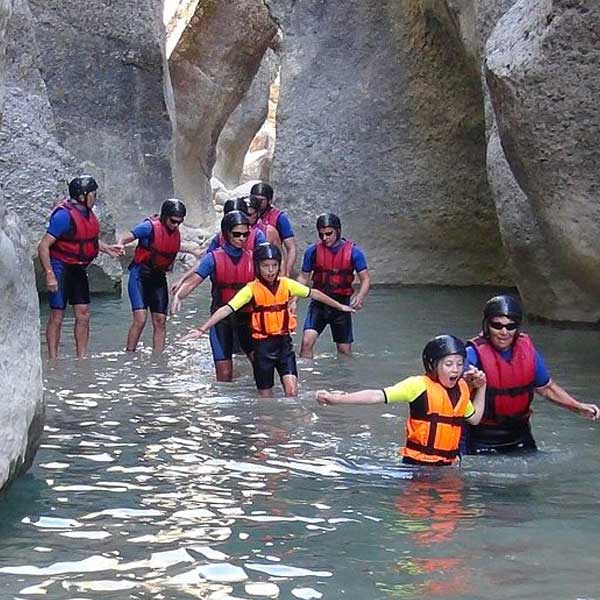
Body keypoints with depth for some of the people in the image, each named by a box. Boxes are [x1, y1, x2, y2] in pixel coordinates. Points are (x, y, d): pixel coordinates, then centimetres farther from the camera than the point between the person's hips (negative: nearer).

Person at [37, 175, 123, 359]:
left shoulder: (87, 212, 5)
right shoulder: (64, 215, -22)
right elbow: (43, 246, -23)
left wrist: (106, 248, 11)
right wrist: (49, 275, -27)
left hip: (78, 269, 8)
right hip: (61, 267, -8)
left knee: (83, 315, 7)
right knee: (57, 316, -3)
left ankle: (82, 358, 14)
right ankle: (53, 361, 2)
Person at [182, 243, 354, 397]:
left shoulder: (286, 284, 0)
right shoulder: (251, 289, -10)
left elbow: (314, 293, 12)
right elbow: (226, 309, -18)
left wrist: (340, 306, 21)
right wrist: (201, 330, -28)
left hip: (284, 342, 2)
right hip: (263, 345, -2)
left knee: (292, 390, -13)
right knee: (265, 394, 6)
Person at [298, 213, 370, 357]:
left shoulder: (353, 251, -5)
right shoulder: (313, 250, -1)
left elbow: (366, 279, -4)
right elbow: (304, 277, 8)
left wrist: (360, 296, -24)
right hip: (318, 303, 0)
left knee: (345, 350, 8)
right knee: (307, 341, -20)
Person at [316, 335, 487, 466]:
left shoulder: (461, 389, 9)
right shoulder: (419, 385, -10)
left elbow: (475, 418, 25)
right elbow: (378, 396, -16)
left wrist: (481, 387, 15)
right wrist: (336, 399, -23)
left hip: (447, 465, 5)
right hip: (417, 463, -5)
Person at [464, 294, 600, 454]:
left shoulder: (528, 350, -1)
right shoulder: (474, 354, -19)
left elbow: (546, 388, 13)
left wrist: (578, 407, 3)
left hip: (519, 434, 5)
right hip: (483, 440, -5)